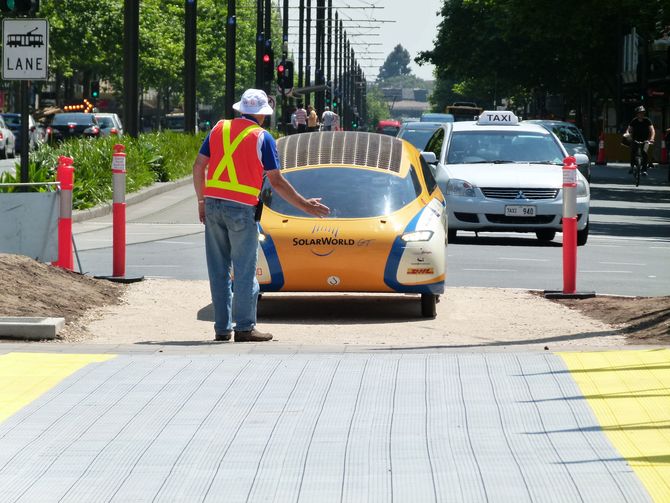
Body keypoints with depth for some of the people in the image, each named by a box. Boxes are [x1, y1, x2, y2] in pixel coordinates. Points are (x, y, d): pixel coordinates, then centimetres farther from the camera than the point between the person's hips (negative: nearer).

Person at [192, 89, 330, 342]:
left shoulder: (219, 129, 11)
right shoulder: (262, 138, -3)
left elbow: (198, 166, 9)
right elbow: (276, 181, -3)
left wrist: (202, 201, 19)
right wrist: (304, 205, 5)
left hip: (213, 205, 5)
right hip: (241, 208, -5)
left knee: (219, 270, 9)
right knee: (245, 271, 1)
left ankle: (222, 328, 11)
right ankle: (244, 327, 0)